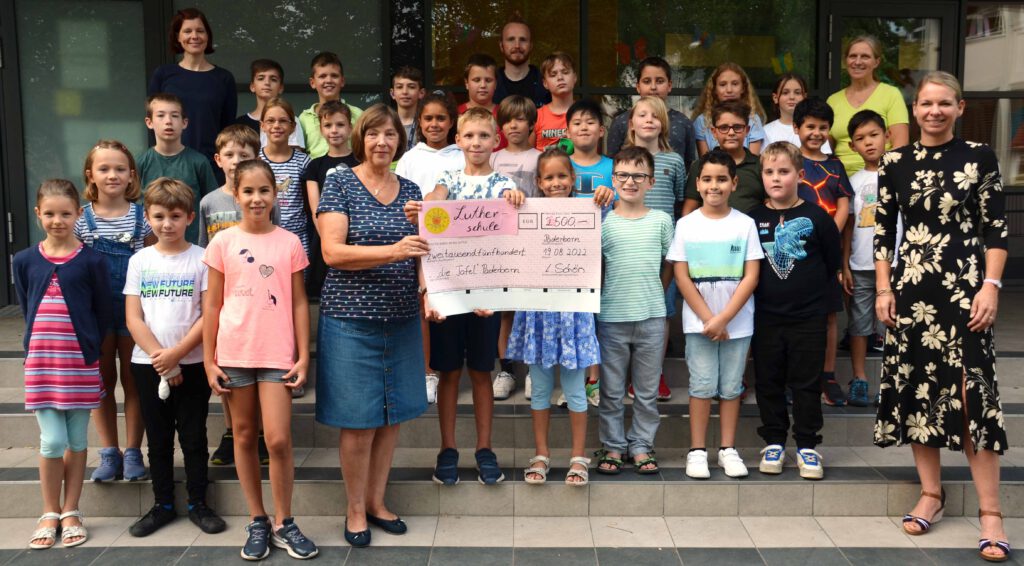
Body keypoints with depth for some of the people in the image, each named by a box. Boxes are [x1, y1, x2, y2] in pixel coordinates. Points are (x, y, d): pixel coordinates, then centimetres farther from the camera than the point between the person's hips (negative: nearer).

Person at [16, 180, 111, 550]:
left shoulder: (91, 261, -4)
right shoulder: (24, 261, 3)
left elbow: (104, 314, 1)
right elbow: (26, 309, 11)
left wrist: (89, 350, -2)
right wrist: (43, 343, 7)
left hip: (81, 363, -1)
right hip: (41, 363, 1)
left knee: (77, 440, 7)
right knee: (52, 441, -1)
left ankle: (70, 512, 20)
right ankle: (50, 514, 16)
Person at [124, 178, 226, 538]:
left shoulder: (201, 259, -4)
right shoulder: (140, 261, 4)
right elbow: (133, 318, 0)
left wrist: (176, 353, -15)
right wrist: (161, 359, -10)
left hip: (192, 364, -2)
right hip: (149, 365, 3)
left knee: (193, 437, 6)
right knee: (158, 438, 12)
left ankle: (198, 504, 18)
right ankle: (163, 505, 24)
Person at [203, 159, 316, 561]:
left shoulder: (289, 243, 1)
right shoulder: (223, 243, 1)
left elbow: (299, 303, 3)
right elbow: (212, 305, 3)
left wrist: (303, 356, -1)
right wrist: (209, 360, 0)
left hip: (278, 354, -1)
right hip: (234, 354, 1)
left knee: (279, 440, -5)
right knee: (244, 436, 10)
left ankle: (284, 524, 13)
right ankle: (257, 522, 23)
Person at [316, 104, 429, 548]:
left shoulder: (409, 190, 10)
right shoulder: (339, 184, -3)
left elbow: (421, 252, 12)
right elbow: (332, 252, -15)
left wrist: (428, 289, -8)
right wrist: (393, 251, -25)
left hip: (401, 319, 5)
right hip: (351, 318, -4)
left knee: (392, 415, 10)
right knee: (358, 419, 0)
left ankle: (376, 501, 26)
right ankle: (355, 510, 18)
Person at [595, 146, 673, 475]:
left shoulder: (661, 220, 4)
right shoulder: (603, 223, -1)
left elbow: (669, 264, 12)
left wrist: (652, 293, 7)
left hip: (652, 316, 1)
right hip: (612, 318, -1)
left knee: (647, 390, 10)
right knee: (611, 390, 8)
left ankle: (641, 445, 22)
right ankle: (612, 446, 20)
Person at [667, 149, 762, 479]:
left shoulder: (745, 224, -1)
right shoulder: (686, 225, -1)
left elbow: (751, 277, -5)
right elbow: (681, 277, -3)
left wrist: (723, 318, -12)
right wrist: (708, 318, -10)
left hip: (737, 321, 1)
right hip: (699, 321, -1)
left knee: (731, 386, 7)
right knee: (702, 385, 2)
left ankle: (728, 449, 18)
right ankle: (697, 450, 11)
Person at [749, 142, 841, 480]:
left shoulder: (816, 217, -3)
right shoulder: (753, 219, 0)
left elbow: (832, 261, 6)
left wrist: (812, 289, 7)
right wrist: (766, 290, 4)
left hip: (808, 316, -1)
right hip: (765, 316, 2)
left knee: (806, 384, 5)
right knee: (768, 383, 9)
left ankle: (807, 446, 15)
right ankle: (774, 443, 21)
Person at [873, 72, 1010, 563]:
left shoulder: (980, 158, 2)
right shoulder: (895, 163, 7)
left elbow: (996, 228, 0)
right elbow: (882, 232, 8)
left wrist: (990, 286, -8)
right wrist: (883, 290, 2)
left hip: (965, 287, -3)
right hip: (911, 290, 3)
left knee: (973, 392, -6)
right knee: (916, 388, 7)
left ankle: (990, 512, 1)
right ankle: (931, 494, 22)